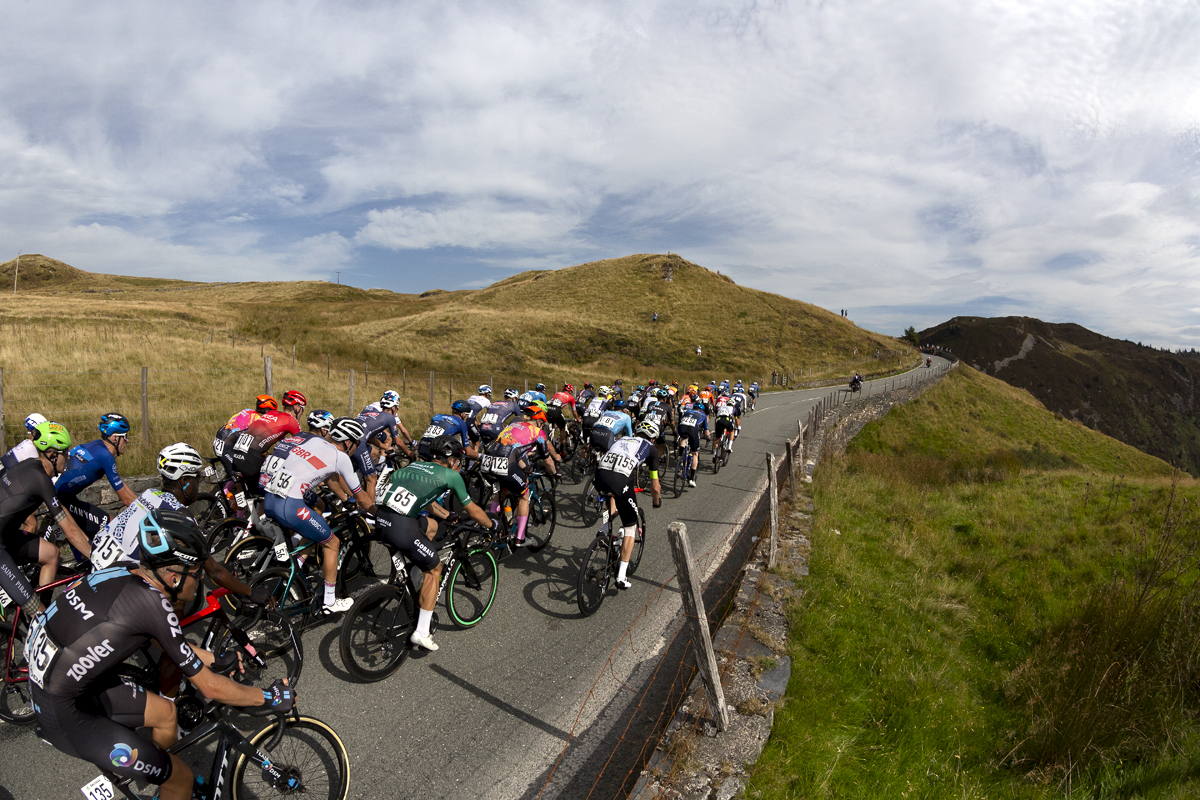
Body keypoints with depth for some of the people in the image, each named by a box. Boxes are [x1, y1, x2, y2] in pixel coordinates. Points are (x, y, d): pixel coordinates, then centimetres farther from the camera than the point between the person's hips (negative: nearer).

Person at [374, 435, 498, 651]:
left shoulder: (416, 465, 26)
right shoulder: (450, 475, 7)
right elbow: (474, 512, 16)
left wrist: (450, 516, 51)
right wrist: (492, 524, 34)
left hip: (380, 516, 8)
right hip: (401, 526, -7)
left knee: (431, 525, 31)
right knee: (434, 569, 13)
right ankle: (421, 633, 14)